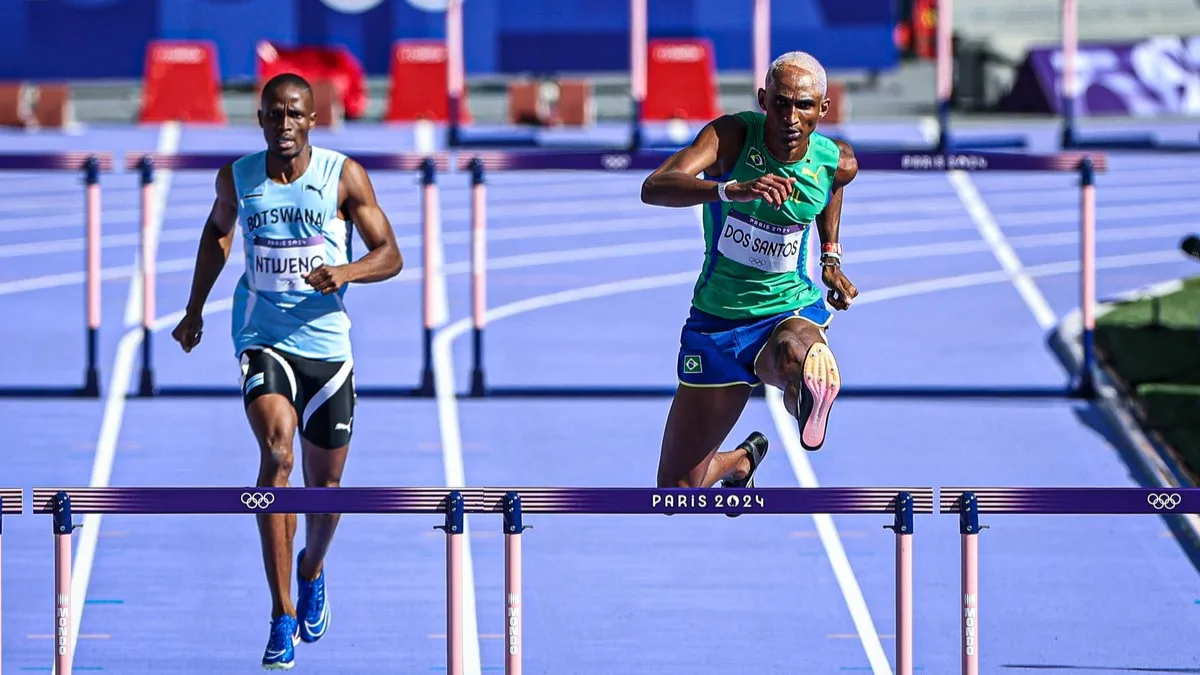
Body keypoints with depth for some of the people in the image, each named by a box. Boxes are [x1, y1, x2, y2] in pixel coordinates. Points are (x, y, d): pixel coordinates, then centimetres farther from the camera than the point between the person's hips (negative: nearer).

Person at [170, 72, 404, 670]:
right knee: (276, 454, -24)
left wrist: (344, 271, -23)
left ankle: (312, 570, 45)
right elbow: (218, 230, 22)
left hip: (327, 344, 1)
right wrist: (195, 309, 25)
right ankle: (281, 616, -24)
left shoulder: (344, 176, -5)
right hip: (263, 340, -1)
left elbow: (390, 255, -3)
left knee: (326, 484, 9)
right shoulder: (238, 178, 1)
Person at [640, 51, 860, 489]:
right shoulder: (732, 135, -19)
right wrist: (734, 190, -52)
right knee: (676, 491, 14)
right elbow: (653, 188, -37)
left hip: (793, 309, -1)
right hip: (717, 319, 1)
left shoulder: (837, 163, -9)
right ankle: (742, 460, 41)